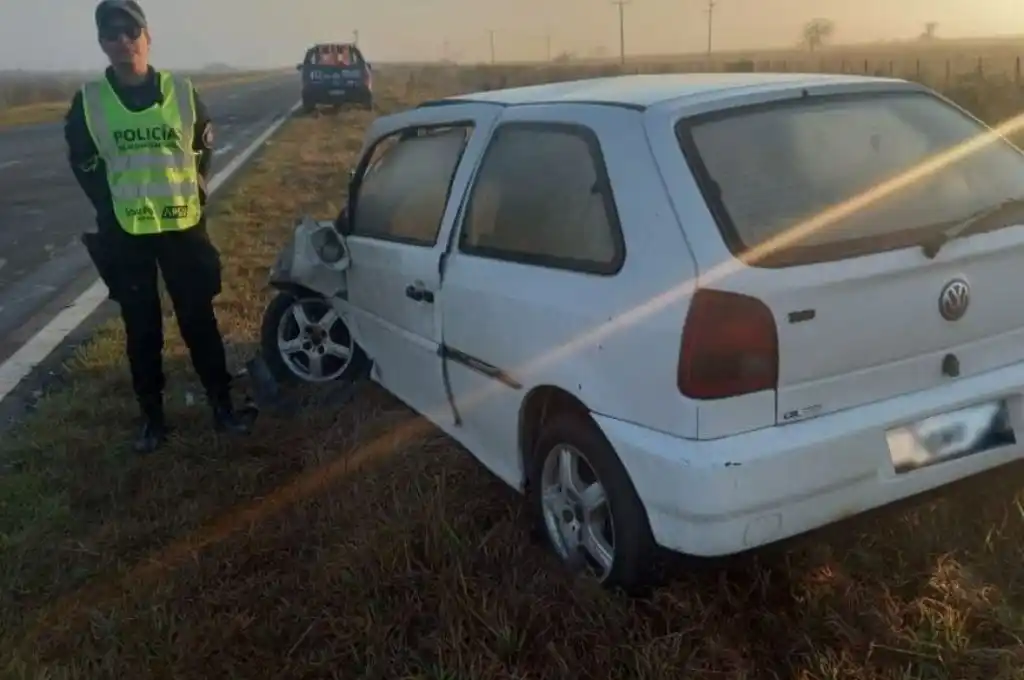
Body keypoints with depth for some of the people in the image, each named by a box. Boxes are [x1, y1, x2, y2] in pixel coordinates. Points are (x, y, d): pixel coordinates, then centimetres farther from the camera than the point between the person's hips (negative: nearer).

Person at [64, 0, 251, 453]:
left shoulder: (182, 91, -4)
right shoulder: (90, 100, -5)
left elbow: (204, 147, 12)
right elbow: (83, 162, 9)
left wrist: (193, 196, 7)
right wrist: (113, 207, 6)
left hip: (184, 227, 0)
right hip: (125, 234, 0)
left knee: (199, 320, 6)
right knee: (141, 330, 9)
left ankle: (222, 404, 20)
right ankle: (151, 416, 23)